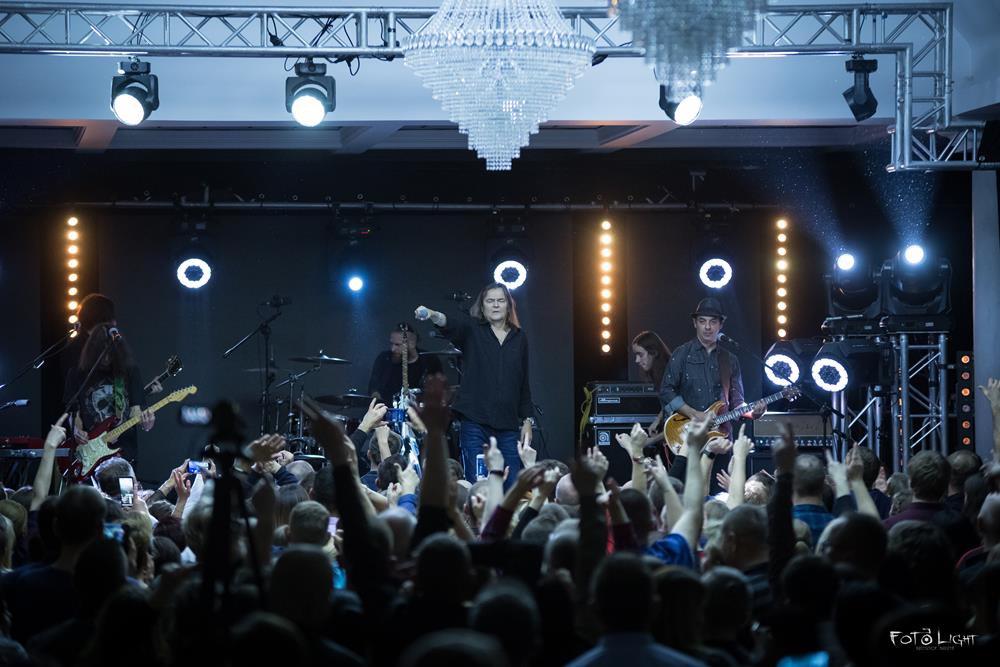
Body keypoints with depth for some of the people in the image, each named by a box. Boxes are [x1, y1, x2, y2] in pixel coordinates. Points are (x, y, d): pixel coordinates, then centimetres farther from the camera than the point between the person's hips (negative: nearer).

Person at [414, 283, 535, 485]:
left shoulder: (519, 338, 14)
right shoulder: (472, 329, 4)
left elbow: (524, 383, 17)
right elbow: (451, 323, -18)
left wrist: (527, 420, 12)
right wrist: (432, 315, -41)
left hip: (508, 425, 3)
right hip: (475, 424, -3)